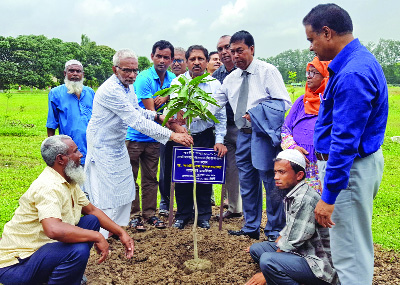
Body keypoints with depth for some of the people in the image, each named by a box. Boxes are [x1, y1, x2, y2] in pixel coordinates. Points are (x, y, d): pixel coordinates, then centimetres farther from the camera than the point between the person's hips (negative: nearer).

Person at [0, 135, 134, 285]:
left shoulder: (69, 182, 5)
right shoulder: (49, 187, -25)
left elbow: (92, 210, 15)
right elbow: (54, 229, -41)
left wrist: (121, 233, 5)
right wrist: (97, 237, -30)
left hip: (42, 247, 10)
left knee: (92, 221, 4)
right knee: (78, 250, -32)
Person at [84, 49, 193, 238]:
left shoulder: (127, 85, 3)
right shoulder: (111, 91, -28)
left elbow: (137, 111, 15)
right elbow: (137, 121, -33)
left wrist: (158, 116, -5)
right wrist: (171, 135, -34)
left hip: (118, 145, 10)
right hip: (102, 147, -10)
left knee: (125, 190, 16)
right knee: (105, 195, -5)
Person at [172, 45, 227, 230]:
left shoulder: (215, 84, 3)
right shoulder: (177, 83, 2)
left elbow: (221, 115, 3)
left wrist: (219, 141, -4)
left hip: (206, 137, 0)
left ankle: (204, 216, 23)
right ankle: (182, 215, 24)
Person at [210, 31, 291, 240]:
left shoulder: (268, 71, -4)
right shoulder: (231, 78, 13)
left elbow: (284, 102, -11)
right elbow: (214, 104, 15)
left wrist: (258, 113, -22)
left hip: (264, 134, -6)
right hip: (243, 134, 7)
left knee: (270, 181, -3)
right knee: (246, 182, 14)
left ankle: (274, 231, 12)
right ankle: (251, 227, 29)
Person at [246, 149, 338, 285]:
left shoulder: (305, 200, -23)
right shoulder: (291, 195, 7)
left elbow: (292, 243, -21)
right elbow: (288, 229, 20)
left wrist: (265, 274, -14)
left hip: (319, 263, -10)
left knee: (267, 261, -30)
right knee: (256, 249, 12)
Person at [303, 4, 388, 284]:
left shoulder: (352, 74, -24)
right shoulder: (360, 59, 9)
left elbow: (345, 141, -26)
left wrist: (328, 196, -22)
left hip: (349, 168, -10)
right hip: (360, 161, 10)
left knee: (350, 251, 1)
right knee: (357, 243, 22)